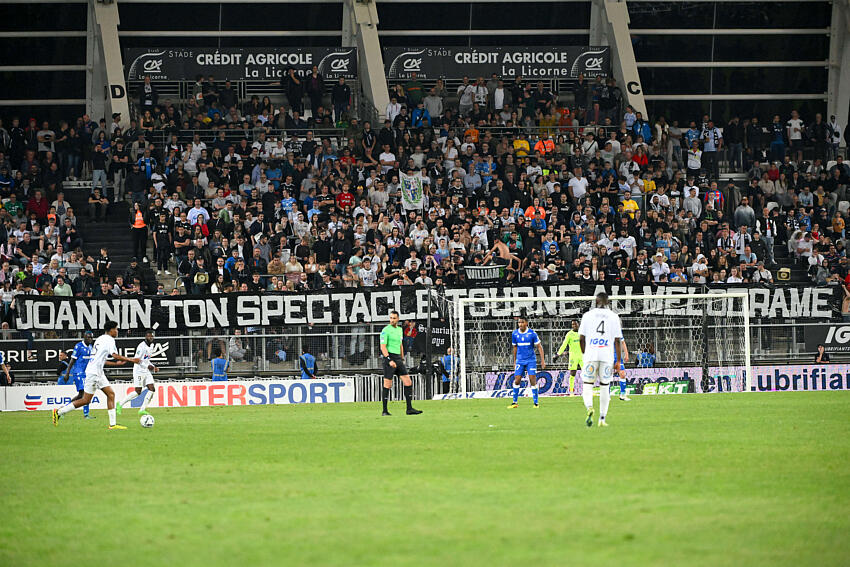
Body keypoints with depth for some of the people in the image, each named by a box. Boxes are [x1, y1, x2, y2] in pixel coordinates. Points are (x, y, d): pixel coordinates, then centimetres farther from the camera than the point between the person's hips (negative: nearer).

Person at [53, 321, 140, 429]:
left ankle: (112, 424, 0)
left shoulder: (100, 339, 20)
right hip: (93, 373, -10)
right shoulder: (109, 339, -9)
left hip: (98, 373, 10)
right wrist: (131, 360, -12)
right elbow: (115, 355, -19)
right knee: (86, 400, -6)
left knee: (111, 394, 4)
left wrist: (116, 363, 25)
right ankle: (59, 412, 0)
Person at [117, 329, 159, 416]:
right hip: (139, 371, -9)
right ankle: (120, 404, 4)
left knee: (152, 389, -4)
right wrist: (147, 366, -23)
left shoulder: (151, 346, 13)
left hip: (147, 372, 9)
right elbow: (137, 359, -20)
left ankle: (142, 409, 0)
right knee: (137, 392, -10)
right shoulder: (142, 346, -16)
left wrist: (153, 368, 12)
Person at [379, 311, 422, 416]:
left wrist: (402, 359, 22)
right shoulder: (385, 330, -7)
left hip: (398, 359, 7)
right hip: (389, 357, -7)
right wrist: (389, 360, -23)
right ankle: (384, 411, 3)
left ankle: (409, 408, 0)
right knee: (388, 384, -4)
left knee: (408, 382, -2)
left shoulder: (399, 329, 16)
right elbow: (383, 347, -14)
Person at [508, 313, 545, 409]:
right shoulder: (515, 334, 1)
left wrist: (542, 360, -6)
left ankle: (536, 403, -1)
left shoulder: (532, 333, -9)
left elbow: (539, 346, -2)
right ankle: (515, 402, 8)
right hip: (520, 361, 3)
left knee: (533, 380, -8)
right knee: (516, 381, -3)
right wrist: (514, 361, 17)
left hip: (531, 361, -3)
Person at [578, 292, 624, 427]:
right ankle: (602, 419, 11)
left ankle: (589, 408, -28)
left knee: (587, 385, 2)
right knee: (604, 386, 10)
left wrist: (584, 354, 20)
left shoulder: (587, 315, 5)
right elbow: (617, 340, 4)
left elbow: (581, 338, 6)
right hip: (607, 355, 1)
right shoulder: (614, 317, 5)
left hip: (591, 355, -1)